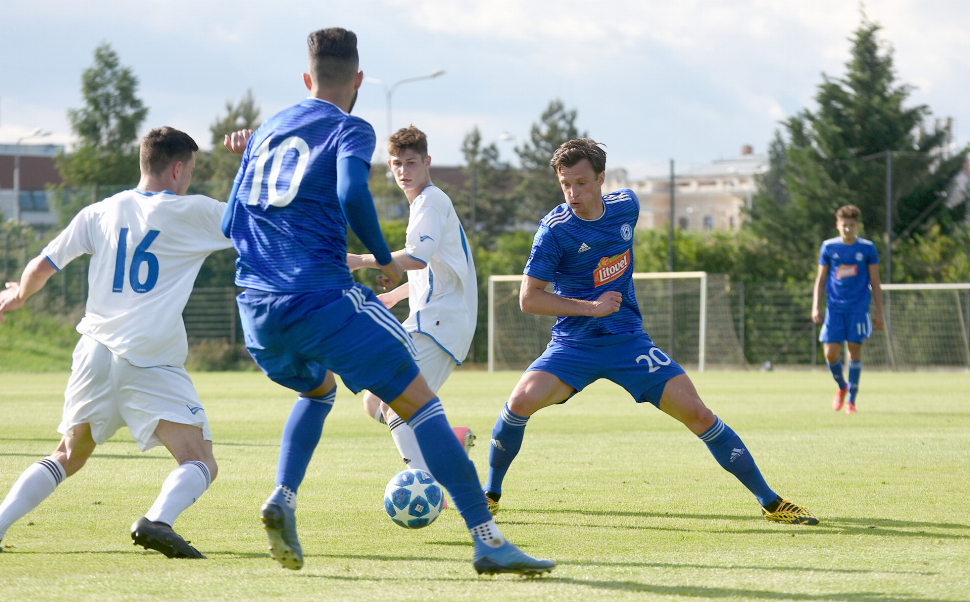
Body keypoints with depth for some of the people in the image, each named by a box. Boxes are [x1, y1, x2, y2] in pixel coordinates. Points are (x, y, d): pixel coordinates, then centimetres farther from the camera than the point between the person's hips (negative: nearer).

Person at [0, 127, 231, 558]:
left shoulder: (101, 213, 12)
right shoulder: (192, 212, 1)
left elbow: (41, 267, 15)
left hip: (95, 352, 5)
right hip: (152, 361, -5)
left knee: (68, 457, 23)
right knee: (201, 464, -9)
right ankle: (157, 520, -37)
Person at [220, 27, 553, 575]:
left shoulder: (264, 133, 20)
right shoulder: (349, 129, 2)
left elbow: (231, 225, 24)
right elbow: (352, 193, -18)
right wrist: (387, 260, -5)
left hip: (256, 307, 6)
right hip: (321, 297, -6)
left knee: (319, 389, 34)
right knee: (421, 405, -1)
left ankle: (282, 499, 11)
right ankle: (488, 540, -11)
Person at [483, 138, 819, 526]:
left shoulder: (626, 206, -1)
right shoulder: (555, 230, -14)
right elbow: (529, 299, -12)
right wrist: (592, 307, -19)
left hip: (628, 340, 3)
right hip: (574, 344, -3)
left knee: (697, 414, -7)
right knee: (522, 401, -27)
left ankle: (769, 501, 2)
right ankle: (491, 494, -4)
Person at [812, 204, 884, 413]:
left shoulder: (867, 248, 2)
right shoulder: (828, 247, 5)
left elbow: (875, 282, 5)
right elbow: (821, 279, 10)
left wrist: (879, 312, 3)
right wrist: (816, 307, 1)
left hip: (858, 308, -1)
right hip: (834, 307, 1)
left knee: (855, 350, -4)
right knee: (831, 352, -5)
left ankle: (851, 400, 5)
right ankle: (841, 386, 23)